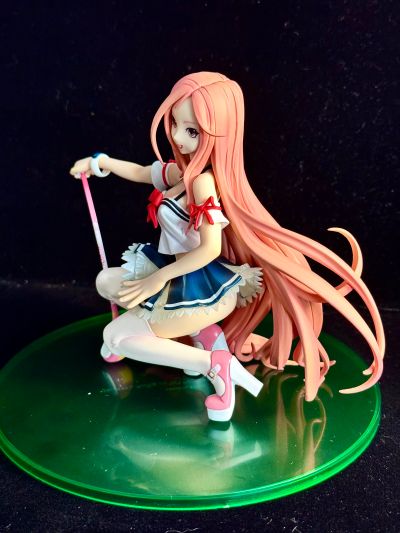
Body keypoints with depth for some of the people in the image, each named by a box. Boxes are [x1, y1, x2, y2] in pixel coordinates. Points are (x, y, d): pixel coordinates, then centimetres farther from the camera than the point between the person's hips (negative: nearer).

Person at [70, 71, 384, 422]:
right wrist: (101, 162, 20)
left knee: (114, 337, -7)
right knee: (106, 282, 18)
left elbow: (209, 249, -27)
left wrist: (158, 279, -18)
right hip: (181, 272, 9)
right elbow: (142, 173, 24)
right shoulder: (181, 170, 2)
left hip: (202, 285, -9)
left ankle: (215, 365, -11)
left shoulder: (203, 182, -25)